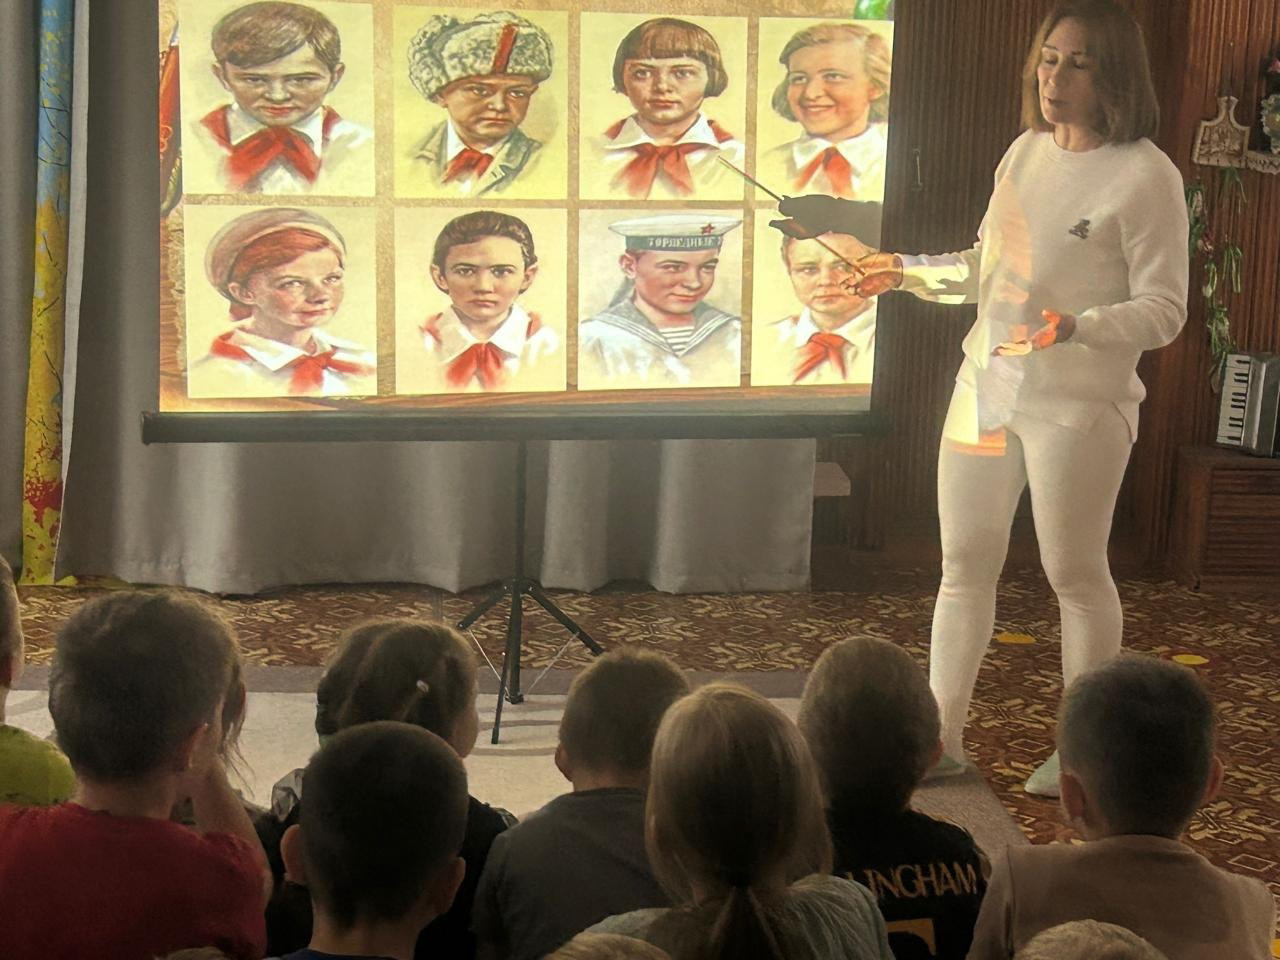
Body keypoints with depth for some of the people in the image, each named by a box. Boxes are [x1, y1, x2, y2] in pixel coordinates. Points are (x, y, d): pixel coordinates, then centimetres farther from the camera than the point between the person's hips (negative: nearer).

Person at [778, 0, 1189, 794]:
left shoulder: (1145, 177, -13)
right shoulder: (1026, 151, 9)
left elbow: (1164, 309, -16)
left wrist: (1079, 327, -30)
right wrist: (911, 274, 12)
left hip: (1078, 406, -7)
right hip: (987, 388, 7)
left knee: (1076, 574, 5)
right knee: (965, 564, 11)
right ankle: (941, 737, 21)